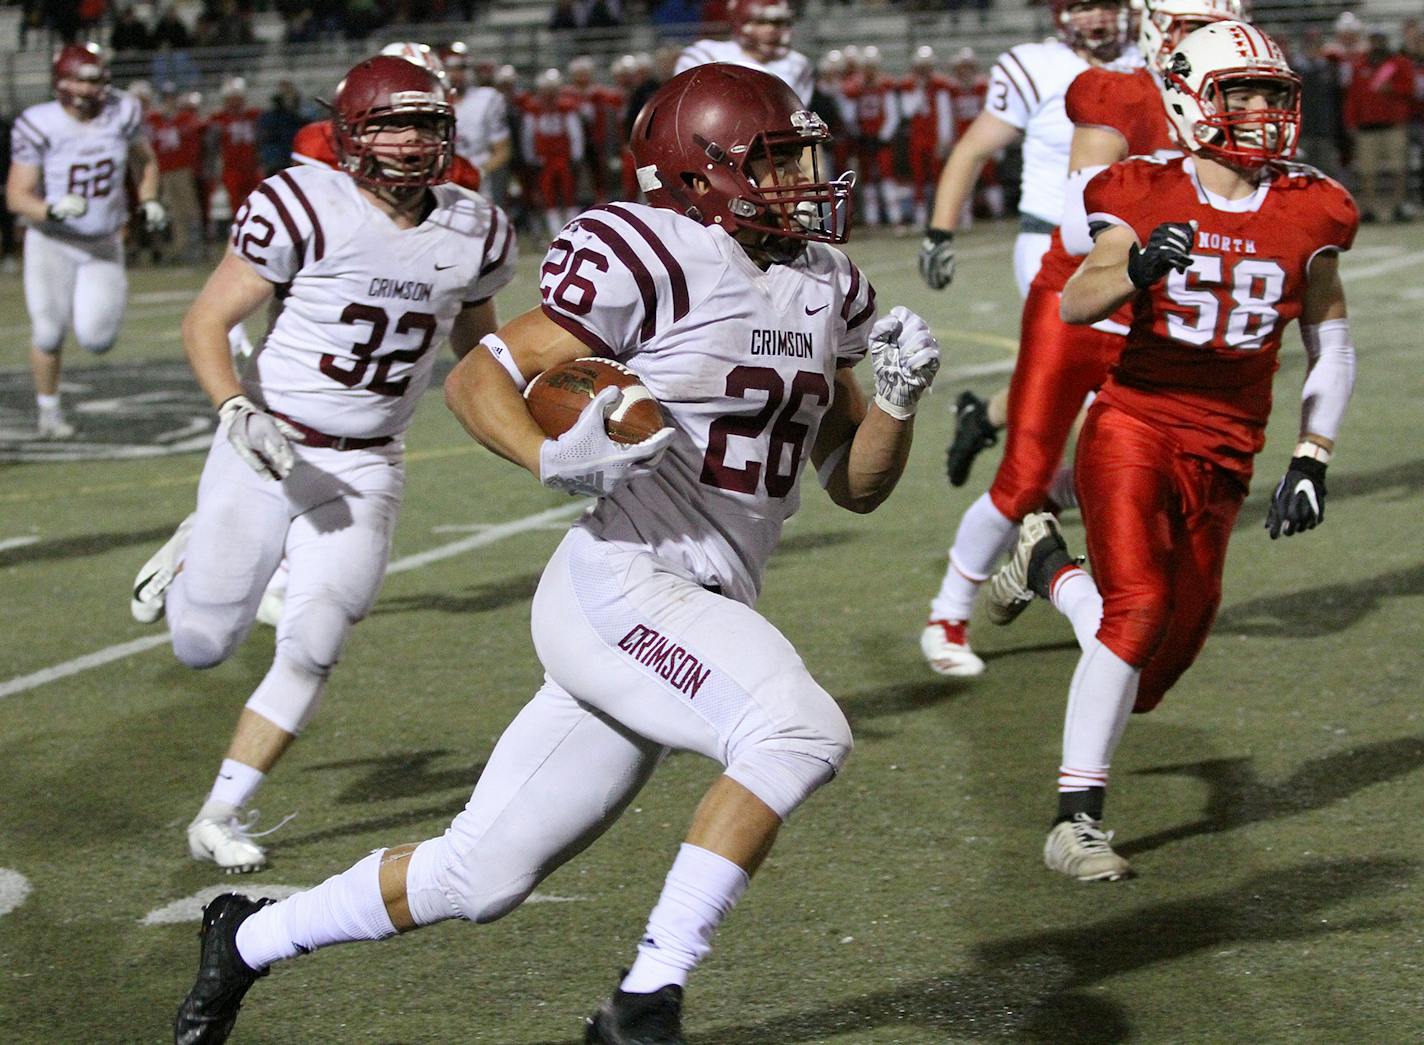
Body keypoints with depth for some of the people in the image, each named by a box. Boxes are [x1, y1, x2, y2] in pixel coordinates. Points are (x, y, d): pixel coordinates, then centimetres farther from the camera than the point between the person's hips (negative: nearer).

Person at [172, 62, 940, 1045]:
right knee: (802, 732, -31)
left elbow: (857, 485, 18)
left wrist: (897, 398, -1)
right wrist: (556, 459, -24)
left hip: (703, 618, 8)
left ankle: (248, 939, 29)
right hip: (619, 590, -8)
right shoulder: (653, 261, -10)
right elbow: (477, 377, -6)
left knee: (480, 875, 9)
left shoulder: (826, 289, 13)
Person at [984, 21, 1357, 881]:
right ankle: (1077, 817, -18)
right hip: (1134, 428, -4)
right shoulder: (1146, 197, -5)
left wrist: (1312, 463, 4)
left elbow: (1332, 347, 12)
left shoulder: (1306, 215, 4)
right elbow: (1075, 305, -16)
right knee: (1140, 606, -25)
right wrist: (1137, 268, -36)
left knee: (1153, 669, 7)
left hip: (1222, 461, 4)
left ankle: (1047, 563, 38)